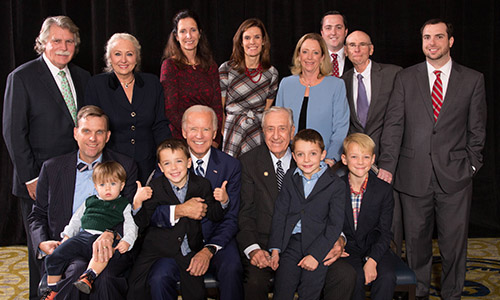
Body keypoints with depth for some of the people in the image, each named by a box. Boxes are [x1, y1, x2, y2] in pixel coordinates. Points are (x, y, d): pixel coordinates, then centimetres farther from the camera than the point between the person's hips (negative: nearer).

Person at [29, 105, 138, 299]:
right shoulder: (52, 168, 14)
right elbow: (38, 214, 19)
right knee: (77, 270, -33)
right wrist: (42, 243, -3)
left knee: (103, 277, -35)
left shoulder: (125, 166, 9)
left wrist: (110, 235, -20)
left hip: (110, 249, -1)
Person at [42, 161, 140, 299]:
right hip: (82, 236, 4)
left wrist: (126, 241, -14)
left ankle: (88, 278, -48)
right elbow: (76, 219, 30)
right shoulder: (90, 201, 27)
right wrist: (67, 236, 16)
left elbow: (131, 226, 4)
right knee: (54, 257, -8)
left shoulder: (123, 205, 14)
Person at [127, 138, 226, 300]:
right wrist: (137, 205, -28)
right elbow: (143, 223, -9)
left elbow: (214, 216, 2)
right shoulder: (156, 186, -5)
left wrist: (222, 201, -18)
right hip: (157, 248, 0)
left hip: (189, 249, 1)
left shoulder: (202, 185, -2)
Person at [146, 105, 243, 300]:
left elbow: (231, 219, 0)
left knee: (232, 272, -30)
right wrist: (179, 210, -24)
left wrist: (209, 250, -16)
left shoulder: (230, 166, 2)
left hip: (216, 240, 0)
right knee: (159, 278, -28)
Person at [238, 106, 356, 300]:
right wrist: (253, 249, -18)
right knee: (254, 281, -33)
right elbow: (245, 213, -1)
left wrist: (338, 238, -11)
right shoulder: (249, 162, 5)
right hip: (264, 244, -2)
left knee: (346, 275, -23)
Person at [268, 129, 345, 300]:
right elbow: (280, 213, 9)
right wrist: (275, 249, 1)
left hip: (319, 244, -2)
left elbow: (335, 225, -5)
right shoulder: (290, 178, 10)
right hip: (291, 242, 3)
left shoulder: (336, 185, -3)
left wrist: (315, 254, -13)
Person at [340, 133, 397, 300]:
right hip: (347, 247, -1)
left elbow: (385, 232, -4)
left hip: (375, 248, 1)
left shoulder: (384, 189, -3)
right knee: (356, 277, -29)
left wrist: (372, 260, -17)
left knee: (387, 277, -27)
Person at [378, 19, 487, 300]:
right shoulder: (406, 78, 6)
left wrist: (471, 164, 1)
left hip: (454, 175, 0)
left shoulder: (473, 79, 5)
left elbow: (477, 129, 7)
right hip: (414, 175, 1)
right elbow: (394, 124, 0)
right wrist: (387, 165, -9)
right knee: (417, 239, 10)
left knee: (454, 241, 7)